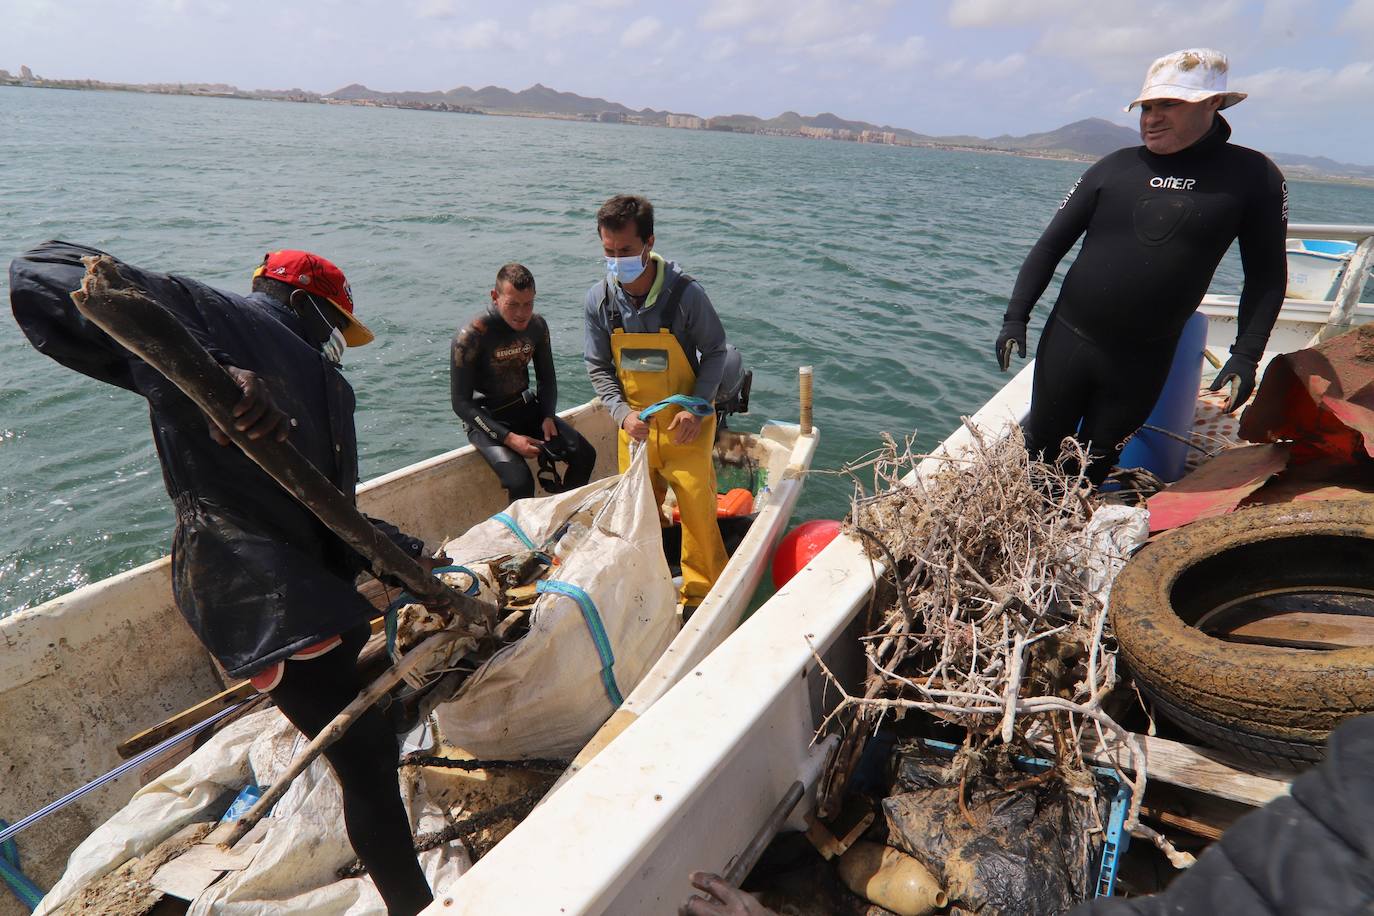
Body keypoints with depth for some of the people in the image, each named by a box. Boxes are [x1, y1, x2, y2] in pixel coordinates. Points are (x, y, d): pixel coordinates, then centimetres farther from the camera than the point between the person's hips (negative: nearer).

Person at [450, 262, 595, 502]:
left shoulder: (537, 325, -2)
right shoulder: (470, 337, -19)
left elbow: (547, 378, 11)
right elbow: (461, 403, -16)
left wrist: (548, 417, -8)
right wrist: (508, 438, -24)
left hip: (526, 408, 6)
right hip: (485, 419, -5)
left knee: (584, 455, -10)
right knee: (520, 482, -29)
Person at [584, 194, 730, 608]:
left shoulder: (685, 293, -17)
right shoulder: (599, 299, -7)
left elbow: (714, 351, -4)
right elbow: (599, 369, 2)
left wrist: (696, 408, -15)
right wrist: (623, 413, -14)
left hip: (685, 421, -3)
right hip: (634, 423, 3)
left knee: (698, 509, -3)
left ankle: (702, 595, 18)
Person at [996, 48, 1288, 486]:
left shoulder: (1253, 176, -1)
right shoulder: (1115, 168, 1)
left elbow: (1266, 274, 4)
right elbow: (1050, 245, 4)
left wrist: (1246, 356, -4)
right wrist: (1015, 318, -4)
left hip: (1144, 361, -1)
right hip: (1067, 339, 1)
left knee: (1093, 468, 8)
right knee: (1041, 451, 8)